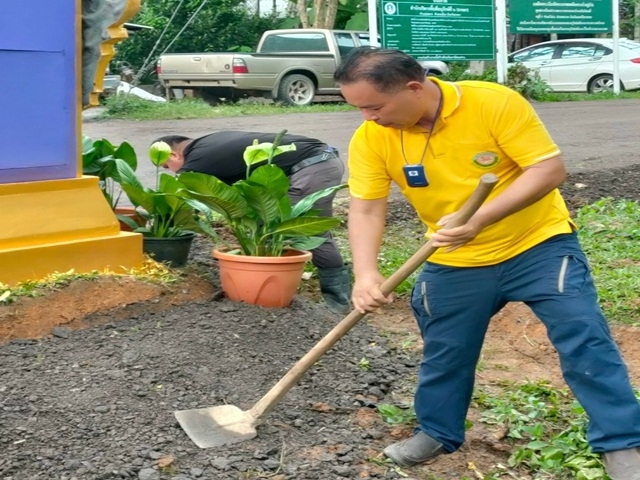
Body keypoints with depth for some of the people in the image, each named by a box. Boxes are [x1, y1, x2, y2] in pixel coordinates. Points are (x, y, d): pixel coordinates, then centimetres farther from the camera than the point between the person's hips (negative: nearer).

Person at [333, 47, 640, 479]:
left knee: (585, 342, -7)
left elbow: (550, 169, -24)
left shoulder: (496, 103, -24)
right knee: (445, 353, 15)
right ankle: (438, 433, 38)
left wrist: (481, 219, -36)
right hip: (455, 264, 4)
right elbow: (366, 209, -13)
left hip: (539, 244, -3)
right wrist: (366, 273, -32)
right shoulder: (371, 139, -14)